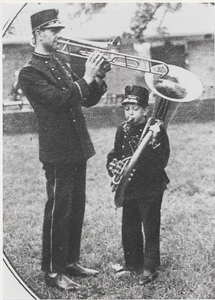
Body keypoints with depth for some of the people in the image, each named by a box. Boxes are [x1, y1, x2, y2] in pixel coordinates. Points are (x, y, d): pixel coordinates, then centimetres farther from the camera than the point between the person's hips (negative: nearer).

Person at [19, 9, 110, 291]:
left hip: (78, 149, 8)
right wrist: (85, 78, -22)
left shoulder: (62, 61, 14)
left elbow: (87, 100, 14)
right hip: (58, 153, -8)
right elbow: (59, 100, -24)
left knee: (76, 209, 15)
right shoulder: (29, 72, -11)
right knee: (58, 211, -1)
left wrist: (98, 77, -2)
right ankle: (53, 272, 11)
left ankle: (71, 261, 29)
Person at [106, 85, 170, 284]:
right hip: (129, 188, 6)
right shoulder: (123, 130, 4)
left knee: (150, 228, 2)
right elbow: (114, 154, 12)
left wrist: (155, 140, -35)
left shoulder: (156, 130, -13)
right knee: (129, 228, 13)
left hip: (151, 188, -5)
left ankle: (150, 268, 14)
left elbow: (162, 162, -20)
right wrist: (113, 166, -9)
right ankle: (132, 264, 28)